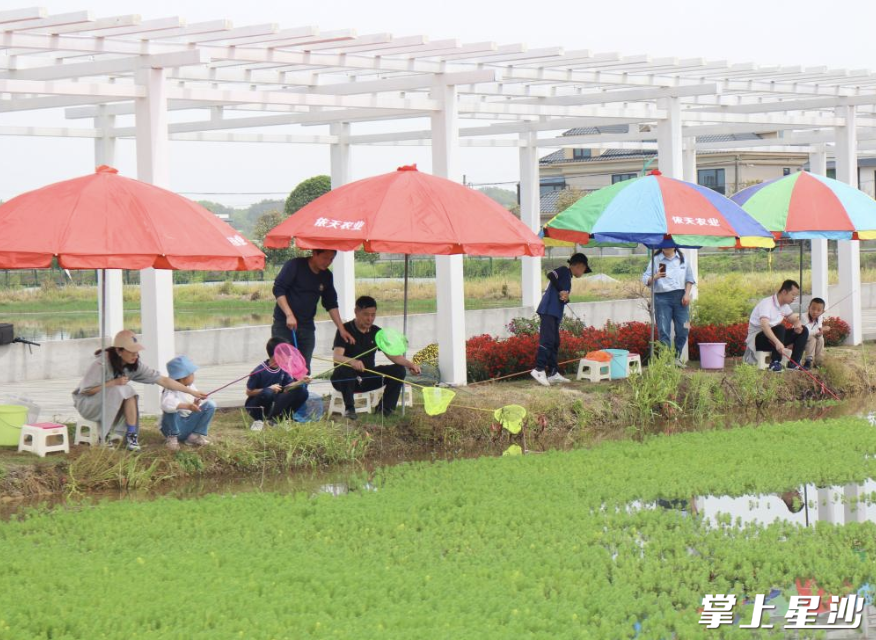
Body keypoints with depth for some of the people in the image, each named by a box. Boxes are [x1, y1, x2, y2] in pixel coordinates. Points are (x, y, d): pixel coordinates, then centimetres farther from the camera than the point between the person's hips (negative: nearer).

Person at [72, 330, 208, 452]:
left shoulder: (135, 365, -11)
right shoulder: (101, 364, -28)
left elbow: (162, 380, -11)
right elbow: (85, 390, -24)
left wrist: (192, 392, -15)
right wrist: (114, 383, -29)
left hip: (114, 403, 5)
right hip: (87, 403, -5)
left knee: (130, 393, -24)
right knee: (117, 390, -32)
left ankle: (131, 435, -19)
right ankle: (104, 437, -22)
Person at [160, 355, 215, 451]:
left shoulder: (191, 387, 2)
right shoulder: (171, 390, -21)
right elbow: (166, 404, -44)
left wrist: (196, 404, -18)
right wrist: (187, 406, -49)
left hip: (190, 425, 6)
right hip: (175, 426, -6)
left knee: (210, 405, -8)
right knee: (173, 407, -35)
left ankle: (195, 436, -4)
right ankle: (172, 438, -16)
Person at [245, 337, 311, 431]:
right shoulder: (259, 370, -20)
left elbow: (288, 388, 0)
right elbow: (249, 392, -14)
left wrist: (300, 382, -18)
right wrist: (269, 388, -24)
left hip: (273, 406, 7)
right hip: (255, 408, -6)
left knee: (301, 392, -10)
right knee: (268, 392, -39)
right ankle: (260, 421, -13)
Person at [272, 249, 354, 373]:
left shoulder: (326, 276, 8)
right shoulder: (295, 265, -10)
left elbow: (331, 304, 14)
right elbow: (278, 289, -14)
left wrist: (341, 329, 6)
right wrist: (289, 315, -23)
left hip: (307, 326, 5)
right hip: (284, 324, -5)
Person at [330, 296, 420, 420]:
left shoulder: (377, 332, 5)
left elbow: (393, 355, 0)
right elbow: (337, 357, -25)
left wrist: (410, 364, -20)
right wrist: (352, 361, -48)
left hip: (367, 379, 5)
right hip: (344, 380, -5)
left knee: (399, 370, -11)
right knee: (346, 370, -40)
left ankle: (384, 409, -8)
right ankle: (349, 408, -29)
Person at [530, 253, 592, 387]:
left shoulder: (567, 277, 25)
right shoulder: (564, 271, 0)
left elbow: (563, 298, 18)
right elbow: (551, 275, -19)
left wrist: (565, 298, -6)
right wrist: (561, 291, -13)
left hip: (555, 313, 10)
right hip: (549, 310, -10)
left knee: (555, 343, 9)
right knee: (547, 340, -16)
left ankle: (553, 373, 11)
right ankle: (539, 369, -21)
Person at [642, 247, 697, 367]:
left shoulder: (682, 258, 10)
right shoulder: (655, 260, 3)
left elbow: (689, 278, 14)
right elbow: (645, 280, 2)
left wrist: (687, 294, 1)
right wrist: (655, 277, -18)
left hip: (680, 297, 2)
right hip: (662, 298, -2)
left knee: (683, 329, 0)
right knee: (663, 331, -5)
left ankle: (677, 357, 17)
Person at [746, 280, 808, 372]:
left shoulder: (784, 305, 6)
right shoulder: (767, 303, -23)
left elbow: (794, 319, 15)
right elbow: (764, 325, -39)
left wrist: (797, 324, -12)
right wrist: (777, 342, -52)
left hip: (774, 336, 9)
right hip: (757, 339, -9)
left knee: (803, 331, -3)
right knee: (780, 328, -36)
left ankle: (793, 363, -9)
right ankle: (775, 363, -34)